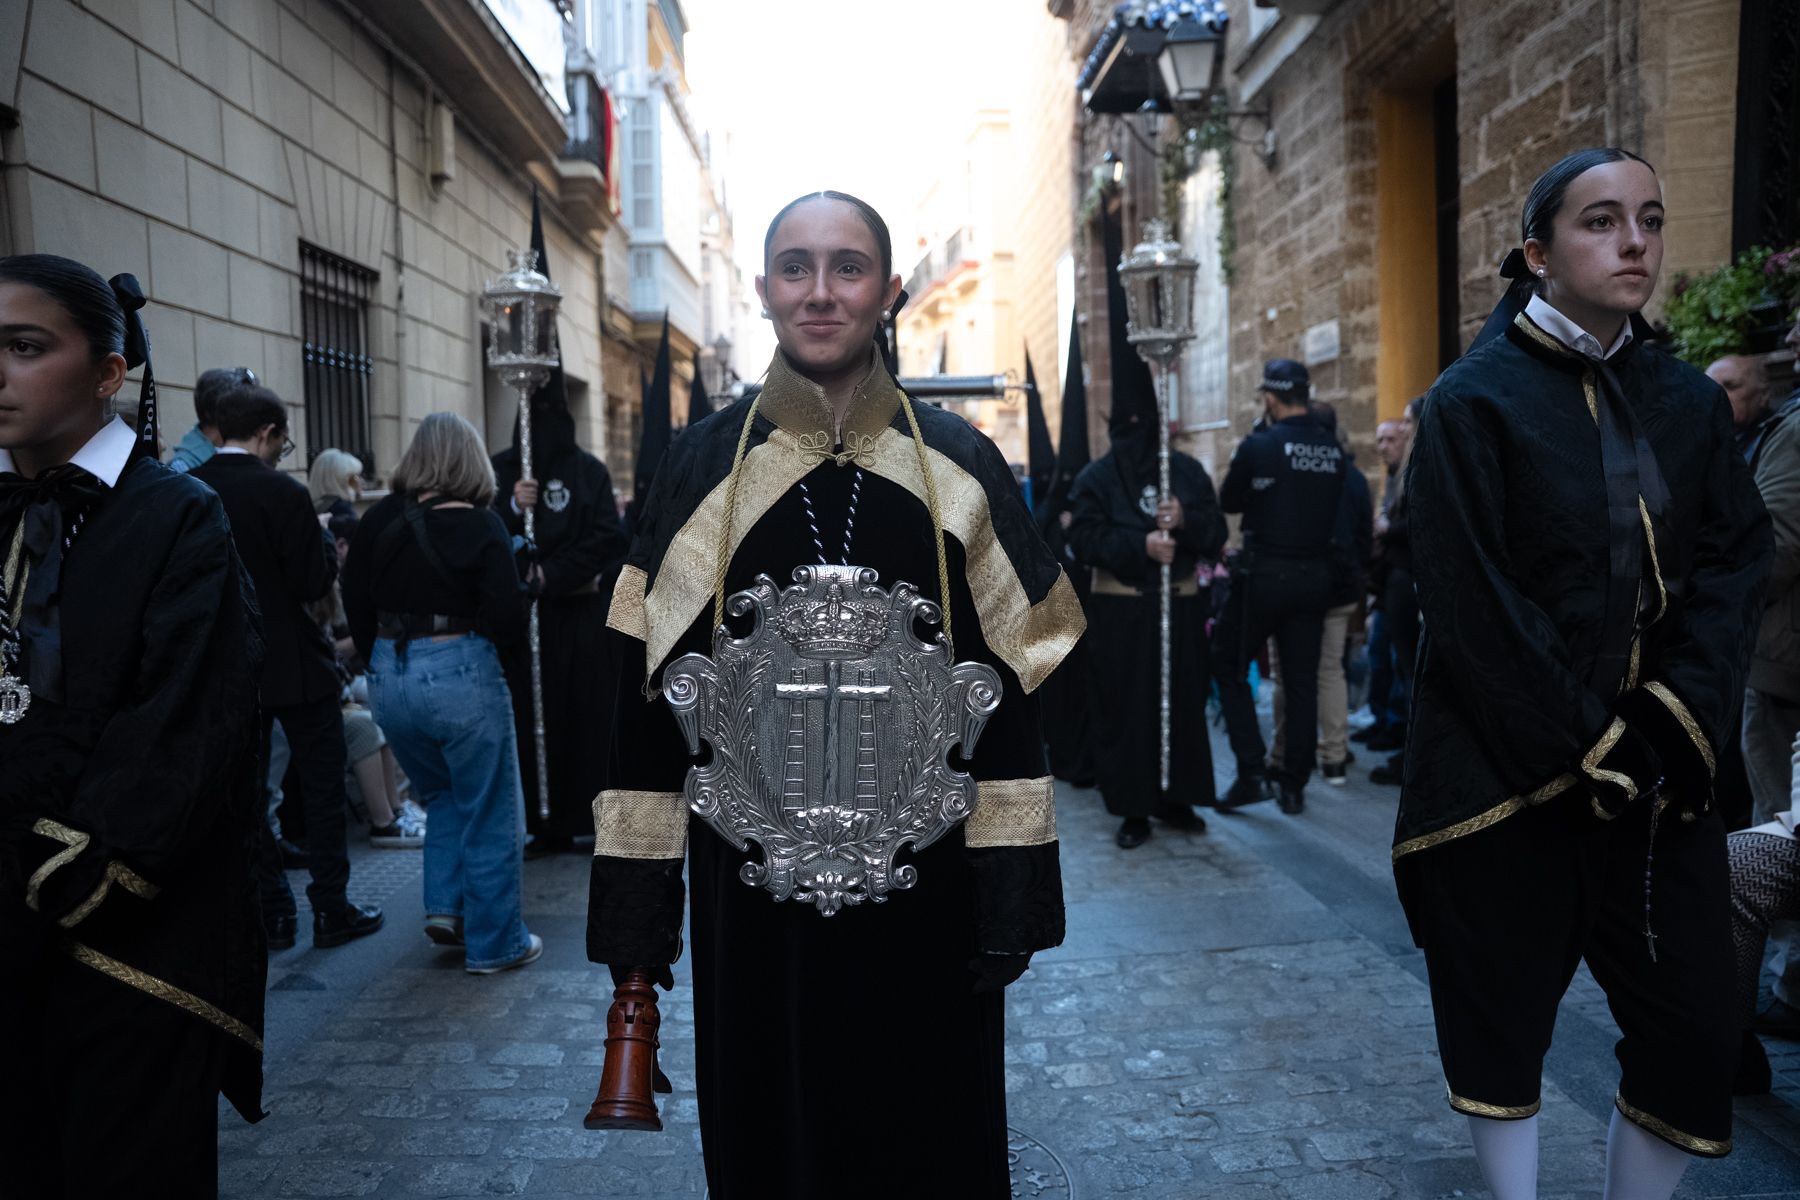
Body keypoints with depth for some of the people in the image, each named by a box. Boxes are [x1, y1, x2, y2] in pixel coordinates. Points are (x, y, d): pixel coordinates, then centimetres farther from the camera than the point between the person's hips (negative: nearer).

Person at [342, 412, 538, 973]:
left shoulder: (379, 519, 3)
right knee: (490, 815, 9)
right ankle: (494, 944, 16)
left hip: (389, 676, 5)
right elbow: (506, 620, -16)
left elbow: (355, 602, 10)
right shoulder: (480, 525, -11)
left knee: (444, 798, 28)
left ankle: (444, 906, 20)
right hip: (459, 674, -5)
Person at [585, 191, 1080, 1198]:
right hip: (751, 879, 0)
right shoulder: (705, 467, -1)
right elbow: (647, 687, -1)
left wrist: (1010, 889, -4)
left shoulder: (959, 466, -1)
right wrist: (637, 897, -2)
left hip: (924, 881, 0)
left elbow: (1009, 686, -1)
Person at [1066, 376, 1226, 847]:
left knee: (1183, 703, 5)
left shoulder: (1188, 470, 8)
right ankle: (1133, 810, 7)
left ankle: (1175, 798, 19)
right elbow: (1084, 539, -9)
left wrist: (1186, 520, -17)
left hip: (1181, 605, 2)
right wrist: (1140, 544, -21)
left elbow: (1216, 532, 4)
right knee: (1125, 709, -1)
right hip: (1120, 611, -2)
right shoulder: (1095, 477, 3)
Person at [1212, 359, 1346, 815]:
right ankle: (1295, 784, 16)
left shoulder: (1259, 445, -13)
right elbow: (1331, 505, 13)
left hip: (1265, 574, -5)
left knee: (1229, 666, 10)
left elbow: (1228, 502, -1)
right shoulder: (1333, 447, 2)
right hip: (1315, 577, 5)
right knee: (1302, 680, 10)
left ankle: (1251, 772, 3)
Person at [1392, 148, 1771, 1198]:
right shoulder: (1475, 402, -7)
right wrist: (1590, 747, -13)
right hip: (1508, 776, -4)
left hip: (1658, 778, 5)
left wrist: (1678, 720, -11)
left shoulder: (1689, 400, 9)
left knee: (1700, 1031, 6)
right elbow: (1473, 608, -13)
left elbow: (1736, 562, 3)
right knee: (1504, 1023, 9)